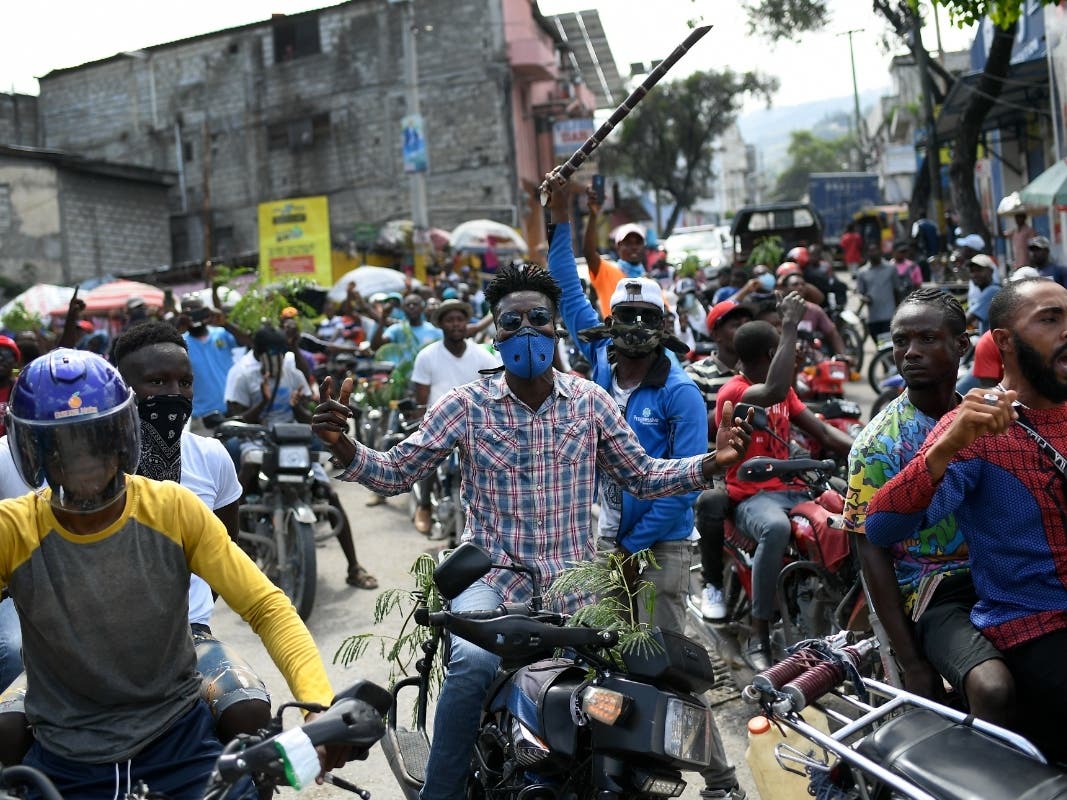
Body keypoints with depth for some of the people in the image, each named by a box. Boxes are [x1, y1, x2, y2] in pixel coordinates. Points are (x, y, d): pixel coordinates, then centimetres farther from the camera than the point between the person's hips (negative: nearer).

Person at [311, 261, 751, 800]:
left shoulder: (590, 401, 3)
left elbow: (641, 477, 10)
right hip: (491, 575, -3)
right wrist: (341, 445, -19)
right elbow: (394, 473, -1)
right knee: (474, 662, -31)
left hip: (573, 580, 3)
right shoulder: (466, 405, -2)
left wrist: (711, 462, -4)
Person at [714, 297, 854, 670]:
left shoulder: (785, 391, 17)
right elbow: (774, 392, -31)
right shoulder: (732, 392, -10)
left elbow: (822, 431, 12)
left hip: (792, 490, 8)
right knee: (776, 528, -41)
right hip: (752, 496, -7)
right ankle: (758, 638, -30)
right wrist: (791, 325, -26)